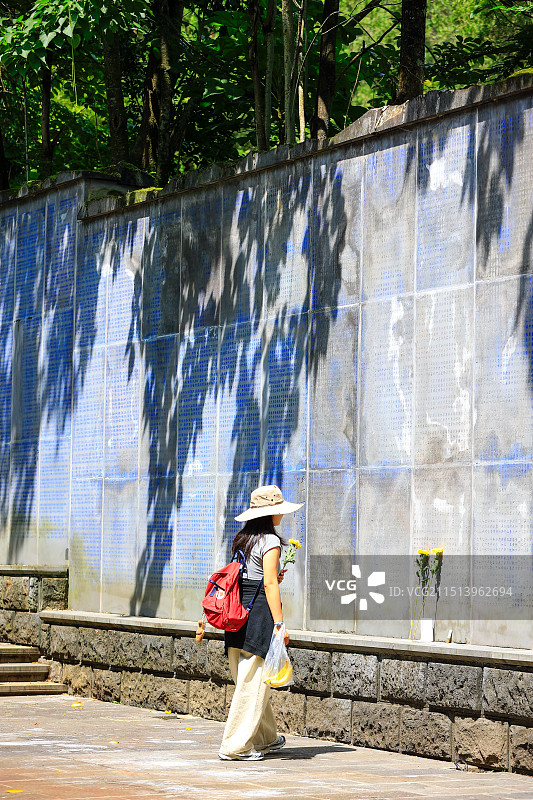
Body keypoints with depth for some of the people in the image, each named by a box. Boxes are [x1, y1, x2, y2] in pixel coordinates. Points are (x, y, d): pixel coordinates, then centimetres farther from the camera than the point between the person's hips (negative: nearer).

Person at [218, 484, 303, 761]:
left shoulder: (241, 539, 15)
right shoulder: (270, 541, -9)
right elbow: (269, 585, -15)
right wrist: (279, 623, -16)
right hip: (259, 613, -9)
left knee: (248, 680, 16)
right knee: (253, 683, -4)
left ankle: (266, 738, 28)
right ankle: (235, 746, -4)